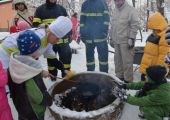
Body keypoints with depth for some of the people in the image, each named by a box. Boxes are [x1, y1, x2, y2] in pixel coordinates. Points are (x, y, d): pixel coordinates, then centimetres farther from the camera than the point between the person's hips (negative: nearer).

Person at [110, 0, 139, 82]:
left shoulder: (131, 10, -7)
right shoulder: (114, 11, 16)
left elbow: (135, 25, -11)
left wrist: (131, 38, -16)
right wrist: (112, 38, 19)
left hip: (126, 41, -7)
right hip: (116, 41, 7)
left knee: (127, 61, -5)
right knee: (117, 60, 14)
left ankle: (128, 80, 4)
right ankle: (119, 77, 26)